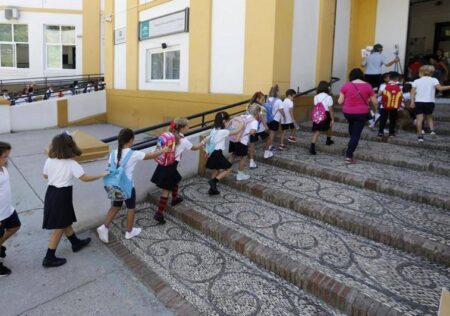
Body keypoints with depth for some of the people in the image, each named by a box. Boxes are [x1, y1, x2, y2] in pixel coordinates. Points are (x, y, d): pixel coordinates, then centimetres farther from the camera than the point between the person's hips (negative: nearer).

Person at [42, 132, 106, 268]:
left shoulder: (49, 160, 0)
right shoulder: (71, 164, -19)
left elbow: (45, 175, 15)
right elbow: (85, 178, -18)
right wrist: (102, 175, -7)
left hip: (51, 193, 8)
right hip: (62, 196, -8)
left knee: (66, 222, 23)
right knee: (59, 228, 5)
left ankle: (76, 243, 40)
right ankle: (49, 258, 15)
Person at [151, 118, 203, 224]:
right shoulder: (183, 141, -12)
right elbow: (194, 148, 6)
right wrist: (203, 142, 21)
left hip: (163, 163, 7)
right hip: (170, 166, -7)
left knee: (175, 180, 30)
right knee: (166, 190, 0)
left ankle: (175, 198, 51)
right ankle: (159, 213, 2)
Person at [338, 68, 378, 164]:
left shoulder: (346, 85, -5)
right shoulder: (367, 86, -5)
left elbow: (340, 101, -4)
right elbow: (375, 102, 0)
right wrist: (375, 110, 21)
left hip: (348, 112, 2)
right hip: (361, 113, -1)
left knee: (351, 125, 33)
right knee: (356, 134, 3)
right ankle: (349, 157, -1)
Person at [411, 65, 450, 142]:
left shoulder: (416, 81, 9)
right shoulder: (433, 80, 5)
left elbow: (413, 92, -3)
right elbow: (440, 88, -10)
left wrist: (412, 101, -9)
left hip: (418, 102, 0)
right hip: (429, 102, 0)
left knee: (419, 118, -3)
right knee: (429, 117, 19)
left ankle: (420, 135, -7)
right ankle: (432, 130, 0)